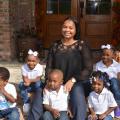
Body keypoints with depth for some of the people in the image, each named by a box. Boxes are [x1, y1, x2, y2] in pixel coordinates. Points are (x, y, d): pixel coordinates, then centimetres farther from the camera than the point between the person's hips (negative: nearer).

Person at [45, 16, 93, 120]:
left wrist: (73, 80, -16)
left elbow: (88, 68, -7)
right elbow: (49, 67, 9)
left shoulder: (82, 45, -1)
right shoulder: (55, 45, 9)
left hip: (77, 83, -3)